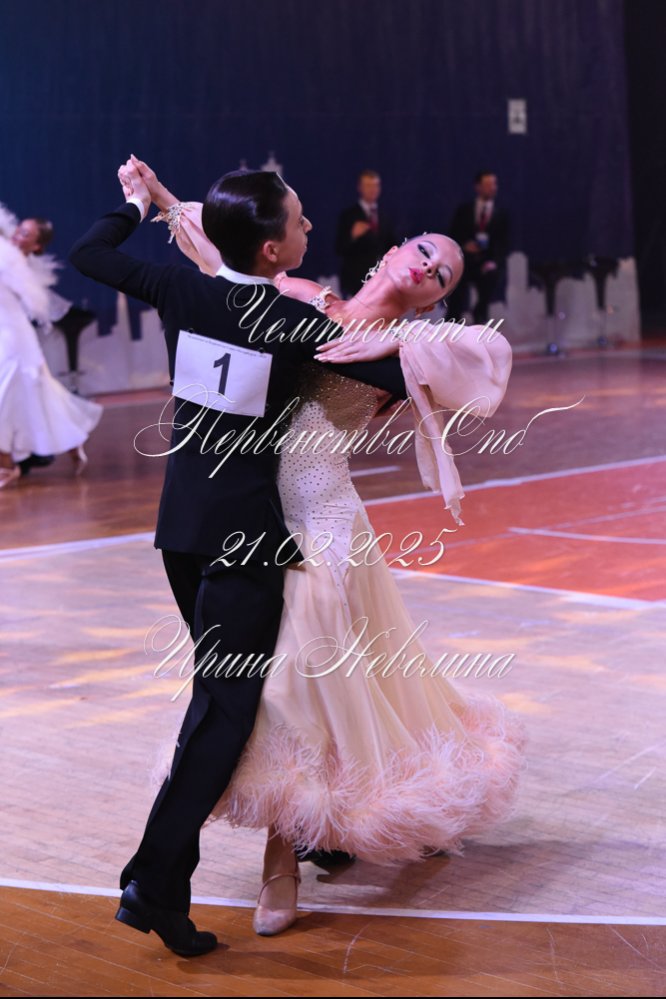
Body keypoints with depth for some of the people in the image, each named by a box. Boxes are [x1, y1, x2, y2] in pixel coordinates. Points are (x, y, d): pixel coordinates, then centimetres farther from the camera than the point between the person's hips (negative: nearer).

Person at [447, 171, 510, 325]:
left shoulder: (501, 214, 6)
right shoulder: (464, 209, 9)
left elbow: (503, 242, 1)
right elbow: (453, 234, 8)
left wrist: (494, 260, -14)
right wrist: (464, 245, -12)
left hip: (487, 262, 0)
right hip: (464, 259, 0)